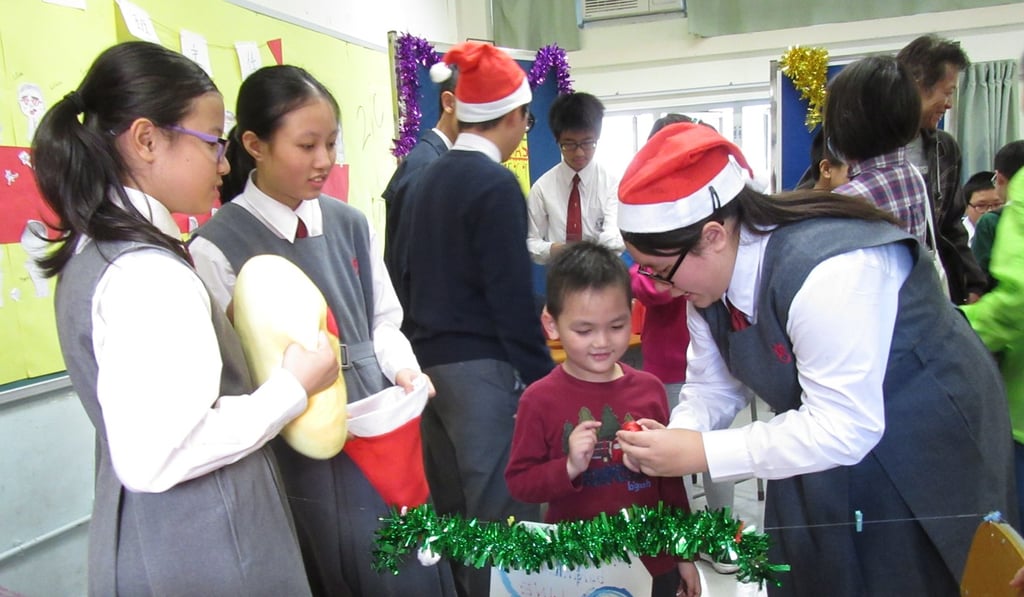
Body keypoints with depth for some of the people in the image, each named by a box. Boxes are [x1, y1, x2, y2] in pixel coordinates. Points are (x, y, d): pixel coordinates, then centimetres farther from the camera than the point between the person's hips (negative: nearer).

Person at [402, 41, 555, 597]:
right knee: (500, 515, 2)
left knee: (451, 509, 19)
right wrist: (544, 379, -12)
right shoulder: (496, 184, -13)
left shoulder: (427, 179, 10)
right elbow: (511, 298, -18)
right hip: (481, 368, -8)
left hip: (430, 360, 9)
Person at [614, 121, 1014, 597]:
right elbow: (711, 385, 0)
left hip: (927, 450, -7)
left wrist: (699, 452, -33)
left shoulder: (828, 270, -34)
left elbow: (842, 429, -34)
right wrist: (672, 439, -19)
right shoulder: (709, 272, -8)